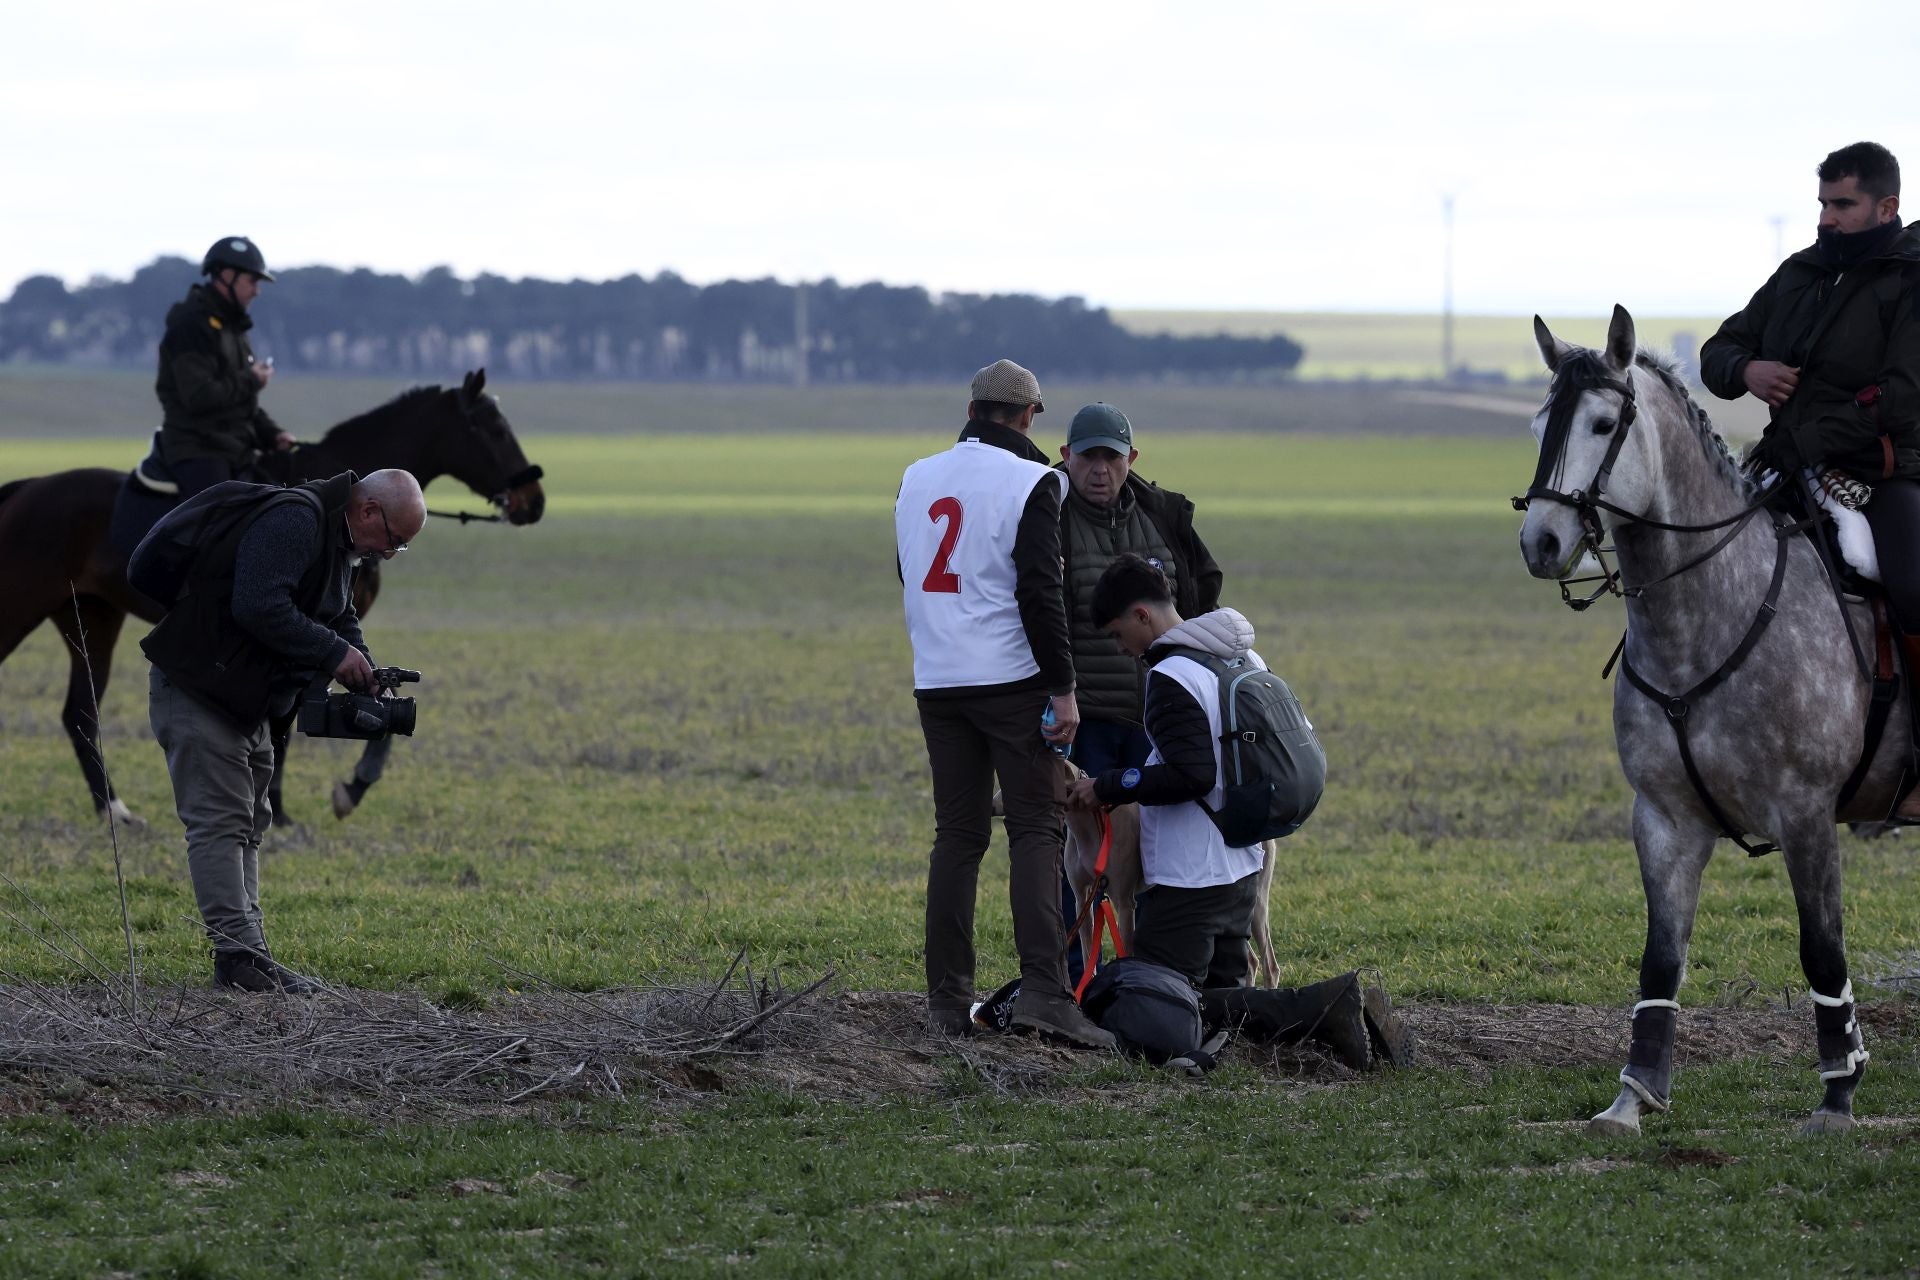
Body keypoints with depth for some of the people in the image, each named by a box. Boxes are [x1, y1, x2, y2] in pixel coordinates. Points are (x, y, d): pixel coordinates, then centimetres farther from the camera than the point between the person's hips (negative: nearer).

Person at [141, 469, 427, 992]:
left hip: (244, 702, 11)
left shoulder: (340, 542, 11)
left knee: (246, 825, 10)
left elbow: (340, 618, 22)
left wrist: (365, 670, 2)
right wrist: (336, 654, -25)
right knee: (219, 821, -12)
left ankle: (246, 954, 12)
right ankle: (239, 954, -16)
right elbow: (260, 609, -32)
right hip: (197, 688, -11)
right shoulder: (295, 521, -22)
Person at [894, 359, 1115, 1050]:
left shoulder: (917, 478, 12)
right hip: (1011, 678, -5)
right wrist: (1062, 689, -11)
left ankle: (947, 999, 6)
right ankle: (1043, 991, -17)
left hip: (936, 683, 5)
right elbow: (1040, 593, -14)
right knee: (1035, 831, -5)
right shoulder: (1030, 482, -8)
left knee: (957, 835, 9)